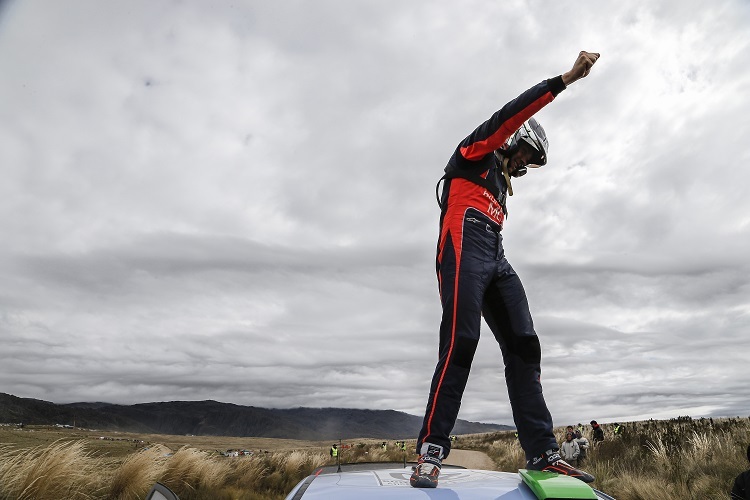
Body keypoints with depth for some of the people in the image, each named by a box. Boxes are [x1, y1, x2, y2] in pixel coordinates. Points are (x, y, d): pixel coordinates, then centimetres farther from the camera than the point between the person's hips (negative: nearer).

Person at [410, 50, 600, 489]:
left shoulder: (502, 184, 36)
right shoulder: (477, 151, 15)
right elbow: (512, 114, 0)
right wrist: (567, 79, -2)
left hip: (496, 258, 8)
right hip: (465, 245, -8)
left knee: (523, 346, -5)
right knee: (461, 342, -21)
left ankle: (542, 453, -5)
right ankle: (432, 449, -18)